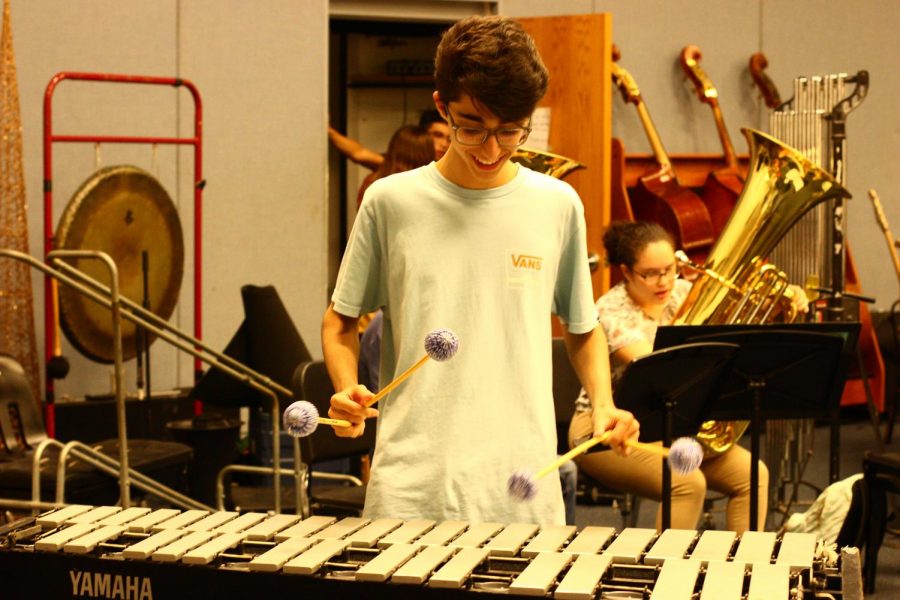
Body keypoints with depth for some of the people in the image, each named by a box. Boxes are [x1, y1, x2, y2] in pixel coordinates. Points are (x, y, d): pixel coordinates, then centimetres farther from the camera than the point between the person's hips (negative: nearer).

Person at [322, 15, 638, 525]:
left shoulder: (558, 206, 4)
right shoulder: (391, 202, 0)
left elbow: (583, 328, 15)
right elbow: (342, 320, 10)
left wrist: (604, 404, -2)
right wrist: (347, 389, -8)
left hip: (525, 488, 1)